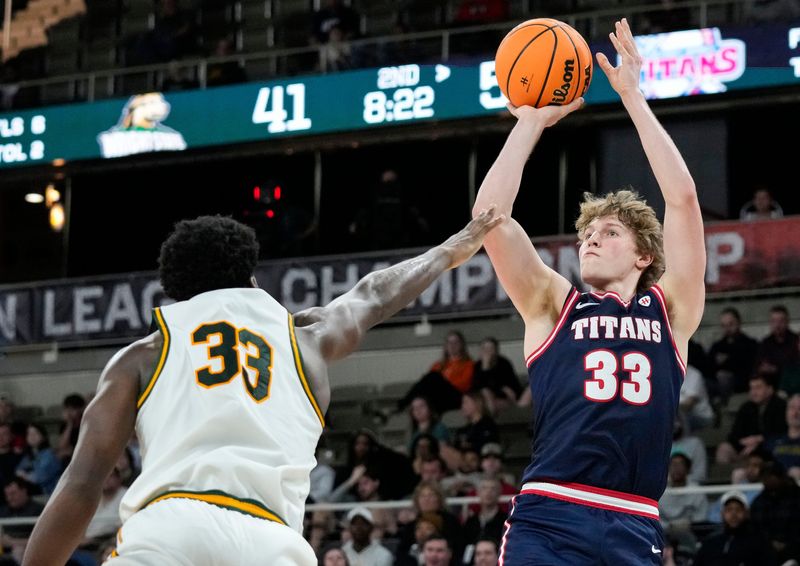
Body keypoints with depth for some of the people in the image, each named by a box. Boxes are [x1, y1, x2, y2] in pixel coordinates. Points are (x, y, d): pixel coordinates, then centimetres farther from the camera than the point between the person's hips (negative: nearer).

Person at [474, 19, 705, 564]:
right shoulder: (553, 307, 14)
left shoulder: (670, 311, 15)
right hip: (548, 519, -1)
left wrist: (634, 99, 9)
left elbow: (683, 199, 7)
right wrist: (532, 122, 9)